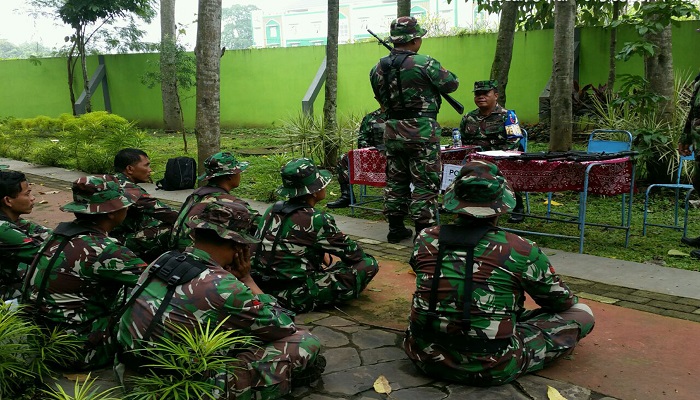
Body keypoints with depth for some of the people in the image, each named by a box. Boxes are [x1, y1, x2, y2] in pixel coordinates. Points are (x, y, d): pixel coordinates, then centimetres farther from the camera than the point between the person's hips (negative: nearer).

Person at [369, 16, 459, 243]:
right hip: (421, 131, -6)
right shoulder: (424, 63, -13)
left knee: (395, 180, 15)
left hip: (392, 131, 6)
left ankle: (395, 228, 23)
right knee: (425, 184, 0)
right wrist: (440, 73, 17)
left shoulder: (378, 68, 5)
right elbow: (452, 84, -1)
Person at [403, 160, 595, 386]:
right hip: (491, 370, -5)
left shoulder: (425, 241, -5)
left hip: (426, 357, 5)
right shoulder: (519, 250, -14)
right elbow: (561, 301, 4)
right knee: (582, 314, 9)